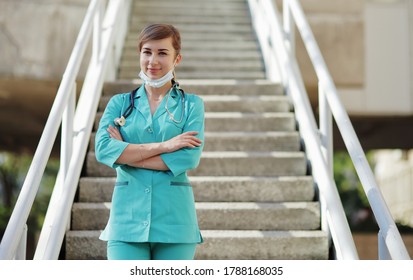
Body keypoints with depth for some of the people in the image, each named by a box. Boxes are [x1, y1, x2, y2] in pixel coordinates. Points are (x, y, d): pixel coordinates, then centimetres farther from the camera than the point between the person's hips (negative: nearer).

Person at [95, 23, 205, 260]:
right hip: (127, 219, 0)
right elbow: (103, 149, -8)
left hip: (175, 220, 0)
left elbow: (190, 157, -10)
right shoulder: (120, 103, 9)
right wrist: (164, 145, -13)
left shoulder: (191, 104, 5)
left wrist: (126, 153, -8)